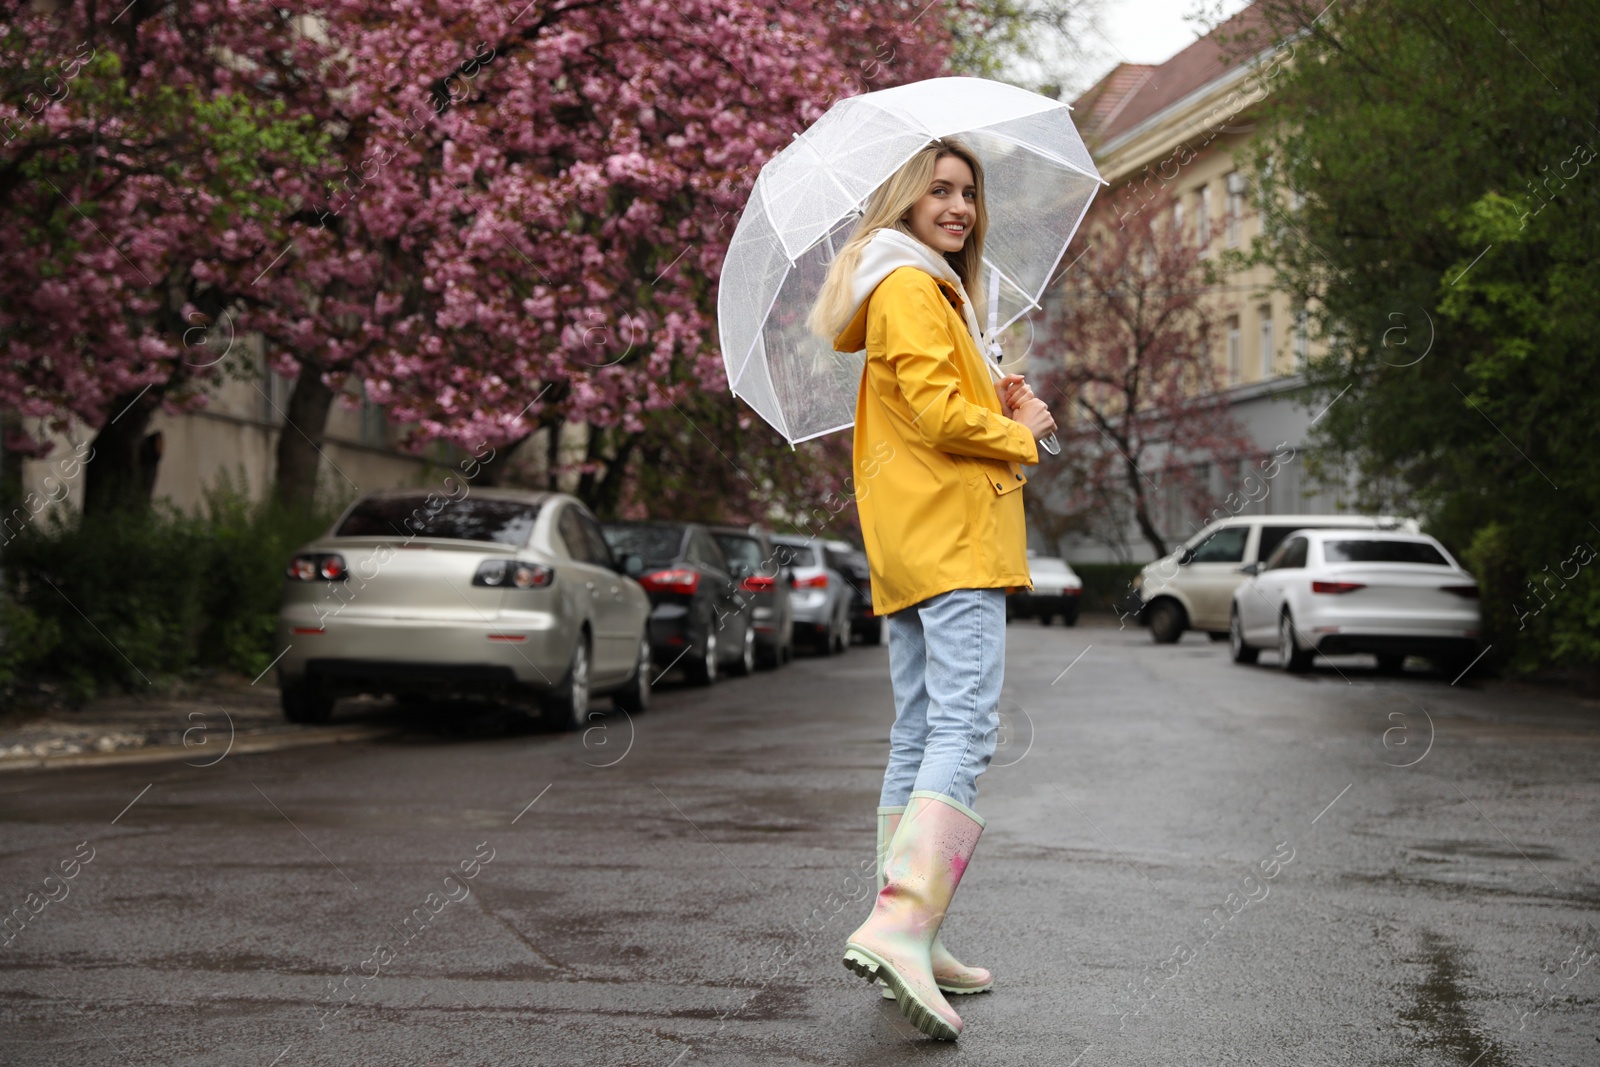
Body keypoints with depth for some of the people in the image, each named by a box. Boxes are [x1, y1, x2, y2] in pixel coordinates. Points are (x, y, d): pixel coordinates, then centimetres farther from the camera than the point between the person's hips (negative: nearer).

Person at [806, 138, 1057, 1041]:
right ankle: (901, 923, -30)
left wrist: (1001, 401, 11)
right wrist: (1021, 435, -1)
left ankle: (908, 940, 11)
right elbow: (936, 410, -16)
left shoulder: (932, 290, 27)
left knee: (920, 736, 9)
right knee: (965, 729, -20)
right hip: (949, 535, -11)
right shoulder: (909, 287, -6)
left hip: (912, 547, 11)